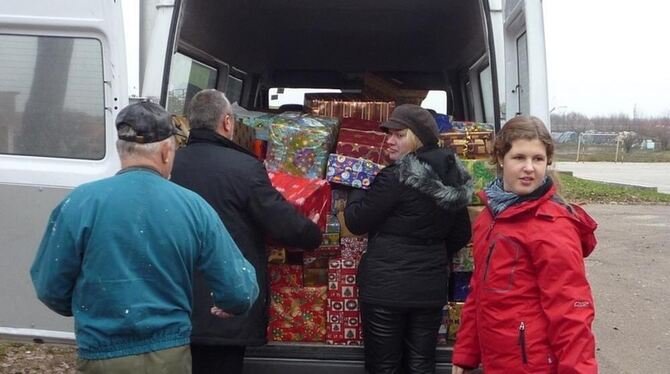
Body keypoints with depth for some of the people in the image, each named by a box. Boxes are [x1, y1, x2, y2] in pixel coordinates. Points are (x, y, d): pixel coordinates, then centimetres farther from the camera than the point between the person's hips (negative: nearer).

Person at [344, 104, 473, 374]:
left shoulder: (395, 177, -16)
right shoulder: (450, 177, 5)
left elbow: (356, 222, -9)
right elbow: (461, 235, 14)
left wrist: (356, 189, 8)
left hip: (386, 286, -6)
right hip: (430, 286, 6)